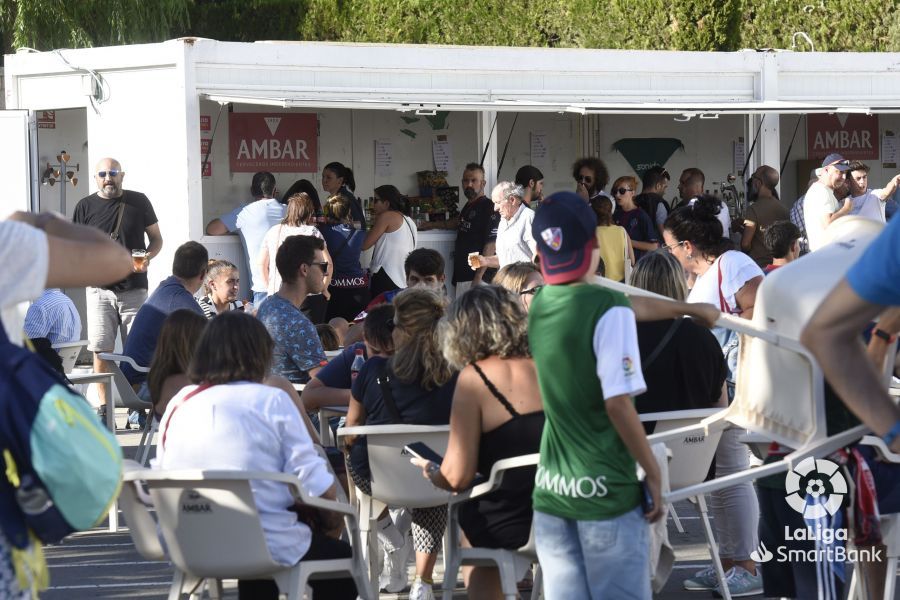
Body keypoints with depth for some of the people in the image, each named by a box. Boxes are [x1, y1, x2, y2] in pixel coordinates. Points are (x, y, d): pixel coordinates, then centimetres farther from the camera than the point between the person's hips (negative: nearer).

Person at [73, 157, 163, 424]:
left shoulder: (138, 202, 5)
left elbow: (156, 238, 12)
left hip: (134, 289, 0)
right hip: (100, 289, 0)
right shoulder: (86, 207, 5)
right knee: (101, 350, -5)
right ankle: (103, 406, 1)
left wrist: (147, 258, -8)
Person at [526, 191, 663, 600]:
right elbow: (618, 403, -17)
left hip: (551, 490, 6)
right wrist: (652, 472, -5)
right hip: (606, 490, -6)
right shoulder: (608, 308, -14)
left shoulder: (538, 306, 5)